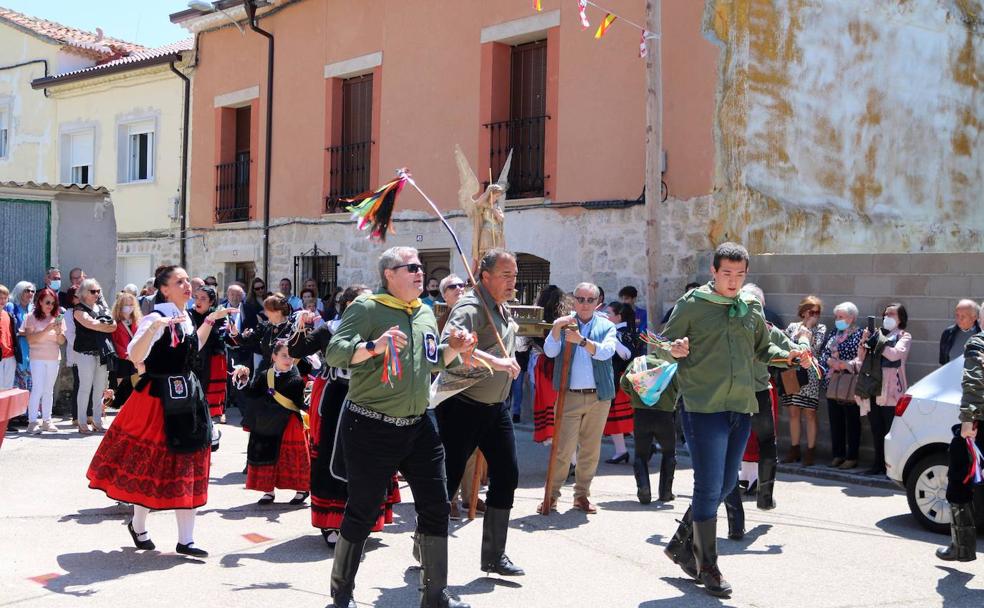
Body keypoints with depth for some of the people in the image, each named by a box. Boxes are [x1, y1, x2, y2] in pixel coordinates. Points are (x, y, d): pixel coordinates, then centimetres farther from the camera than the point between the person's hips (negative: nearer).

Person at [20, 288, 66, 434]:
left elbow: (62, 341, 4)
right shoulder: (32, 317, -2)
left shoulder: (57, 318, 7)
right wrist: (47, 330, -20)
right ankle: (32, 422, -8)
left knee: (49, 390, 7)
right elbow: (30, 339, -11)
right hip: (38, 357, -4)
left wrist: (59, 331, -15)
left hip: (54, 357, 4)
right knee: (37, 389, -9)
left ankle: (47, 421, 12)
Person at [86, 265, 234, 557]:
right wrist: (154, 327, -41)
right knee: (153, 466, 4)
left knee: (186, 467, 8)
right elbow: (135, 356, -29)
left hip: (187, 397, 8)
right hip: (159, 398, -8)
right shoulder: (155, 318, -16)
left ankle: (186, 540, 13)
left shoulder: (184, 318, 9)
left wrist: (210, 320, 24)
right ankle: (138, 525, 29)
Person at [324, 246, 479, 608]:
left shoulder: (426, 313, 13)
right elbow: (334, 352, -19)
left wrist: (454, 349, 3)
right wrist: (373, 346, -34)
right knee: (362, 511, 3)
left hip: (417, 426, 7)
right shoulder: (367, 308, -10)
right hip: (370, 427, -7)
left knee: (435, 506, 7)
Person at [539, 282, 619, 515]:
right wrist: (556, 329, -25)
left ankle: (582, 495, 21)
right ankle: (552, 494, 4)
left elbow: (606, 351, -12)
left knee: (591, 450, 10)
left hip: (599, 396, 2)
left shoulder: (606, 326, 6)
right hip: (569, 396, -2)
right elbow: (550, 352, -8)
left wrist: (581, 340, -27)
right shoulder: (563, 324, 6)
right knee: (563, 449, -6)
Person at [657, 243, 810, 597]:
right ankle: (707, 566, 9)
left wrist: (788, 356, 3)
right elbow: (664, 344, -1)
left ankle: (681, 543, 32)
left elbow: (762, 349, 21)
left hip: (741, 408, 6)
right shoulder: (692, 305, -4)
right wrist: (674, 349, -23)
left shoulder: (752, 308, 11)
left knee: (725, 485, 14)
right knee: (709, 488, -4)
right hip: (704, 407, -6)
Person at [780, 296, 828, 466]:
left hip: (810, 375, -3)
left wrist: (808, 328, -5)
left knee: (809, 413, -2)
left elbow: (815, 348, -10)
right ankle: (794, 449, 14)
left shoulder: (821, 328, 4)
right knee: (793, 412, 6)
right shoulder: (792, 327, 11)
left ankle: (810, 451, 3)